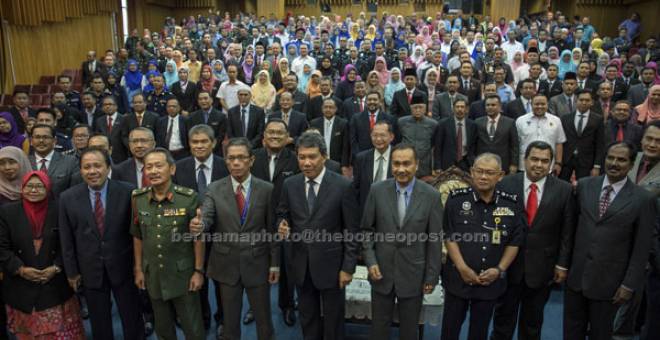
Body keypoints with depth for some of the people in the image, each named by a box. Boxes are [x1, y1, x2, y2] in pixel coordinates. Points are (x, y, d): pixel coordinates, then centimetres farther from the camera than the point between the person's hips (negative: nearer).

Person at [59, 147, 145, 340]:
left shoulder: (127, 192, -11)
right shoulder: (68, 198, -5)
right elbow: (66, 239, 0)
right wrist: (71, 271, 2)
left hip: (123, 267, -1)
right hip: (90, 270, 2)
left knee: (132, 319, 13)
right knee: (99, 324, 18)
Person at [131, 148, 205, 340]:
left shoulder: (188, 197, -17)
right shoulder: (138, 198, -5)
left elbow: (198, 237, -10)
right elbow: (137, 236, 5)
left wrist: (199, 271, -8)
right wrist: (138, 269, 7)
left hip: (183, 274, -3)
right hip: (153, 276, 4)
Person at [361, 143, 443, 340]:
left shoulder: (431, 195, -9)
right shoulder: (377, 190, -6)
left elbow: (435, 239, -4)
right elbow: (367, 230, 2)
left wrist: (431, 277, -3)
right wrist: (370, 262, -7)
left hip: (413, 275, -1)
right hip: (382, 272, 1)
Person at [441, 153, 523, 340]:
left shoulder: (510, 204, -2)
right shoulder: (457, 199, -7)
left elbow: (514, 242, 4)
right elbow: (449, 237, -6)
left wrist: (500, 269, -7)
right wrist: (462, 268, -13)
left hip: (491, 280, 2)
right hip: (458, 278, -1)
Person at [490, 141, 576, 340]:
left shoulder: (564, 190, -6)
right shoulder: (506, 184, -7)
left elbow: (567, 232, -2)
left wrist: (562, 264, -3)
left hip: (541, 267, 0)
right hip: (508, 264, 0)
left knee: (533, 322, 19)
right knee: (503, 316, 15)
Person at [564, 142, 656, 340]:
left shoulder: (644, 199, -9)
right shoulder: (584, 186, 0)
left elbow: (641, 248, -7)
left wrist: (629, 285, -8)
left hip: (608, 281, -2)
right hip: (576, 274, 3)